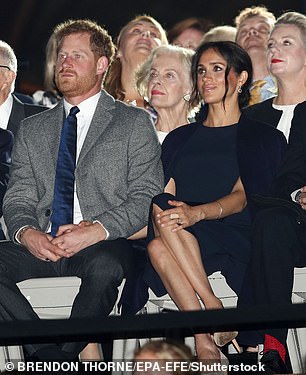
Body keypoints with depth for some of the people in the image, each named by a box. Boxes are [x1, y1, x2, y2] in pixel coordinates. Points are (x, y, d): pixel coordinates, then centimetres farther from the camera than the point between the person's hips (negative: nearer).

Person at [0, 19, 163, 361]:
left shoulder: (134, 123, 9)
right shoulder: (31, 130, 21)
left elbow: (145, 198, 0)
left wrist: (96, 230, -17)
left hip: (104, 245, -3)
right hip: (41, 245, 4)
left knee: (103, 267, -38)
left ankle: (63, 355, -21)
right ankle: (47, 352, -22)